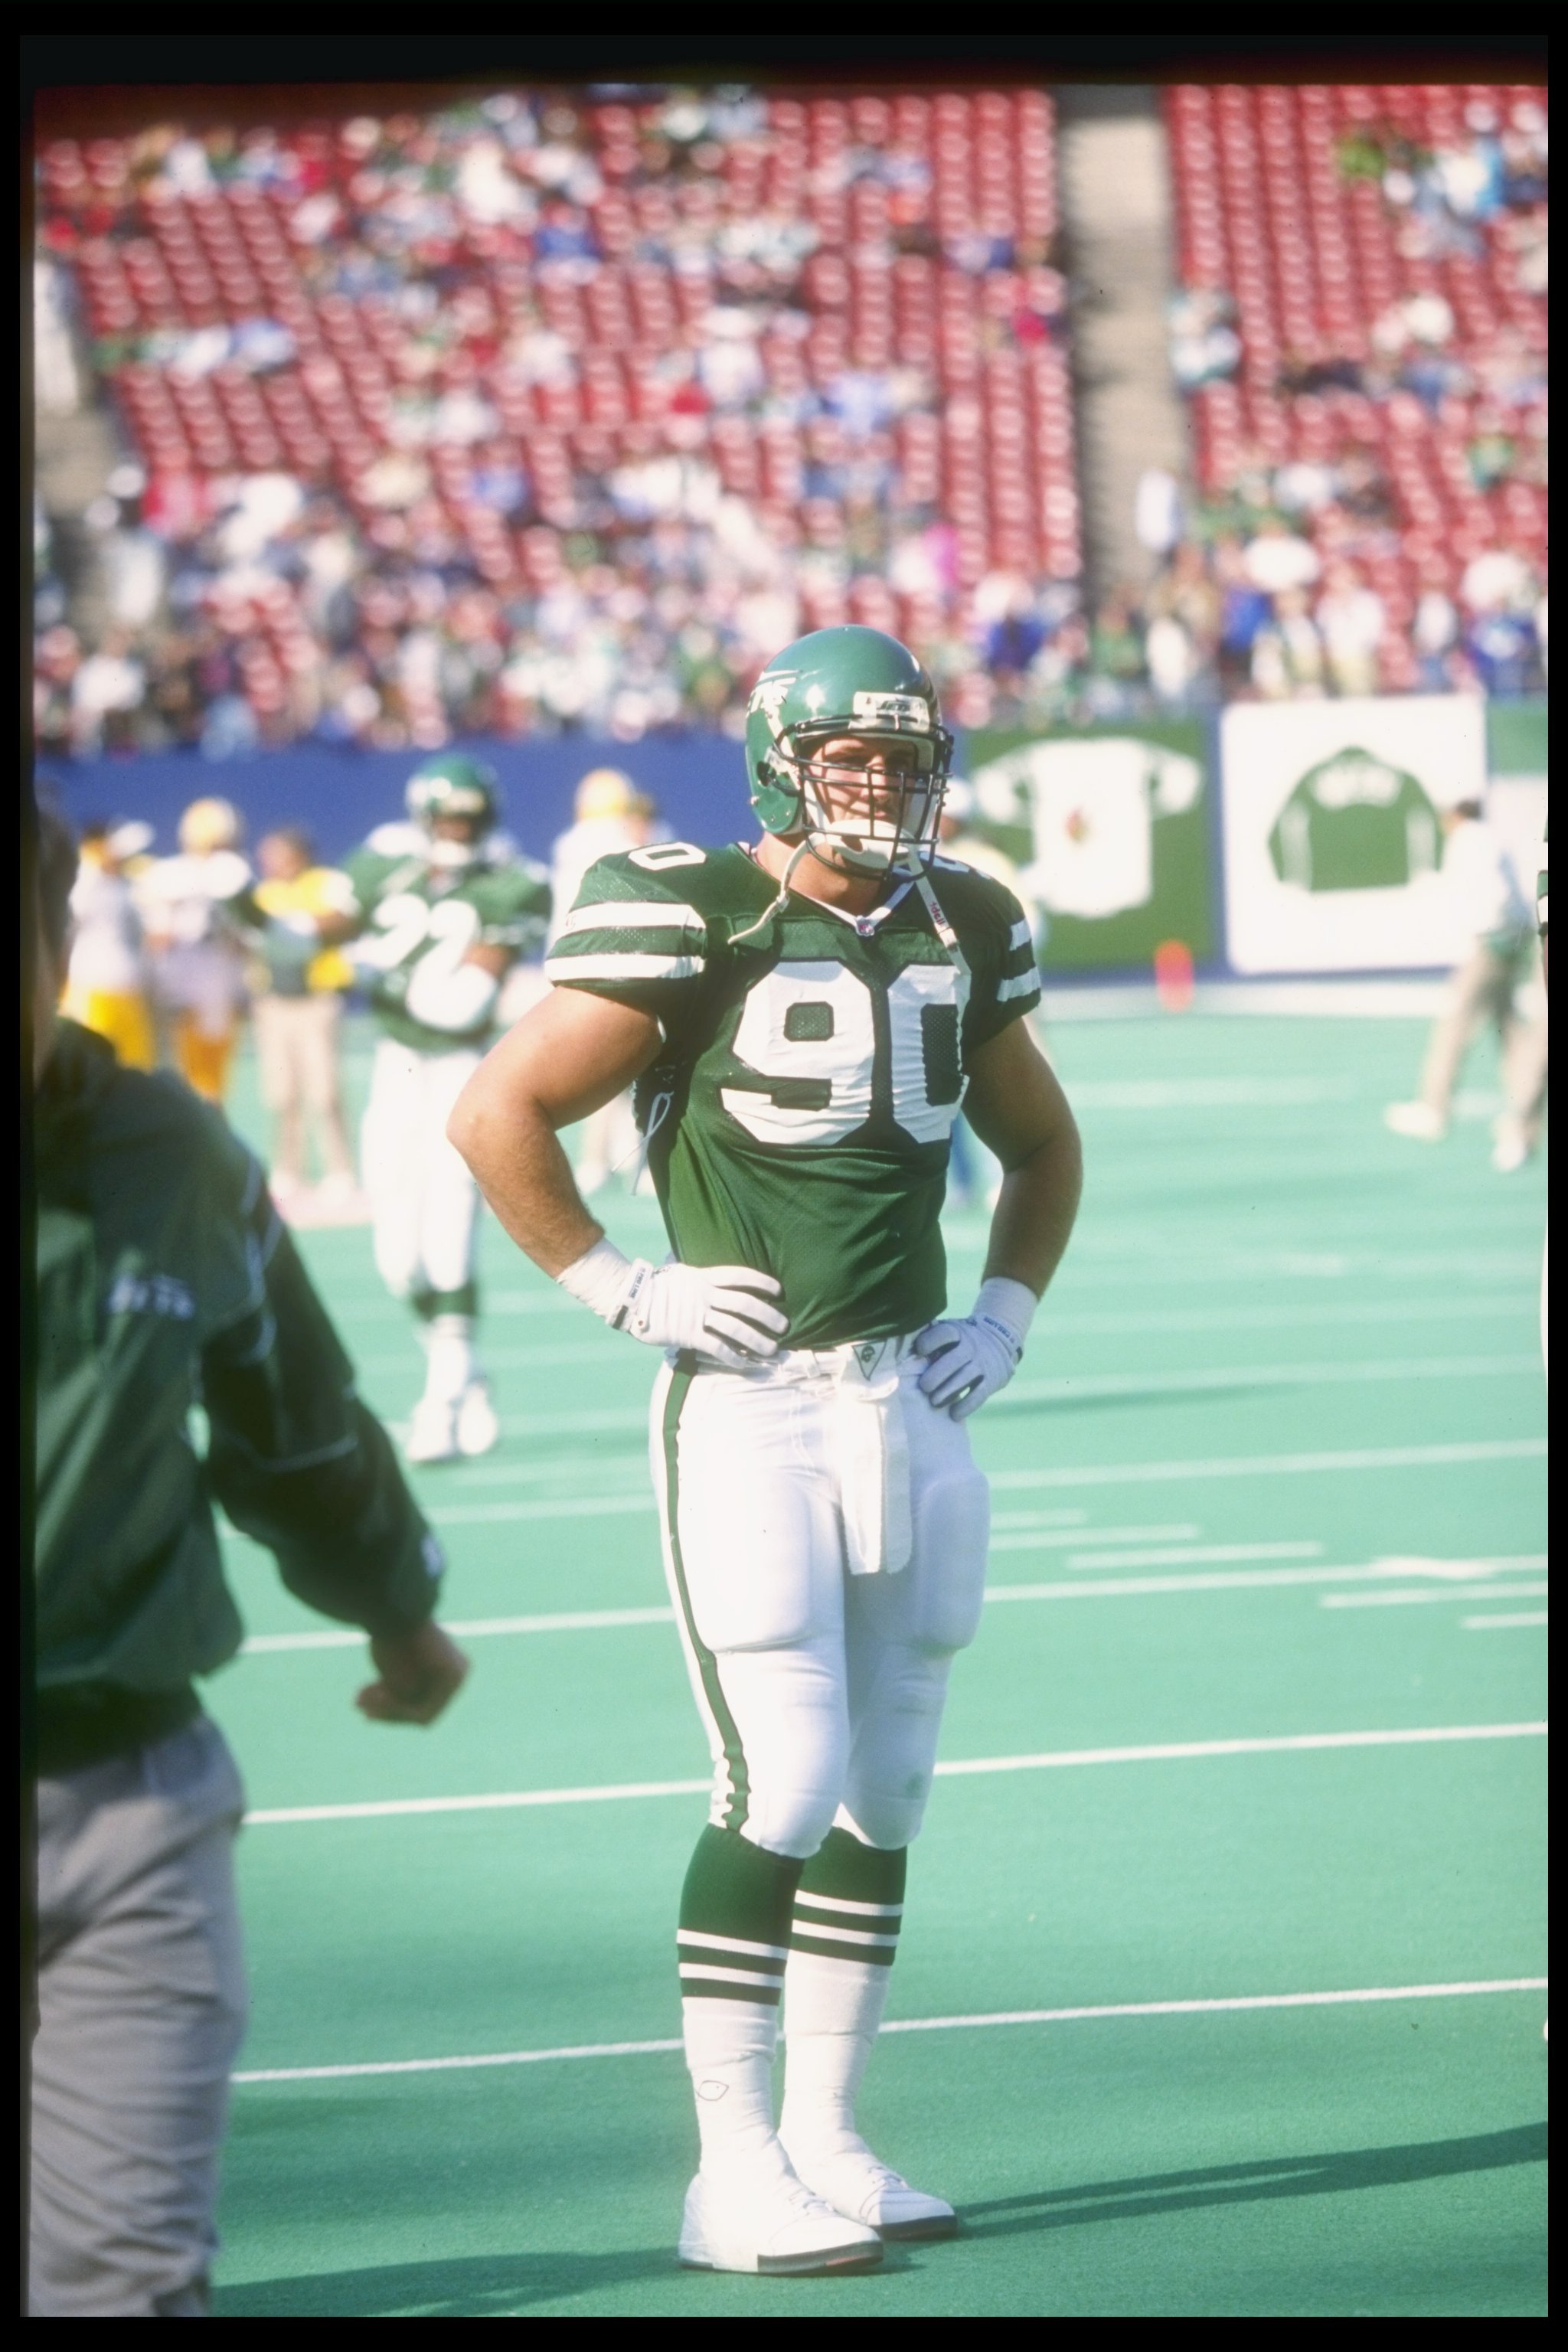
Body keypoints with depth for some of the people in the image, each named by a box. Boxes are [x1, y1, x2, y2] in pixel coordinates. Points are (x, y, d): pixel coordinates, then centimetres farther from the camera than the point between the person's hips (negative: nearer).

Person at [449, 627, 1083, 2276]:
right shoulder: (696, 925, -9)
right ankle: (736, 2172, -5)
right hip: (751, 1409, -6)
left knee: (883, 1789, 9)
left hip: (909, 1405, 6)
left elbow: (1040, 1144, 27)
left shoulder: (960, 935, 10)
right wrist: (625, 1291, -9)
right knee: (783, 1787, -10)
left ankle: (825, 2139, 18)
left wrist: (1005, 1315, 14)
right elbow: (498, 1115, -8)